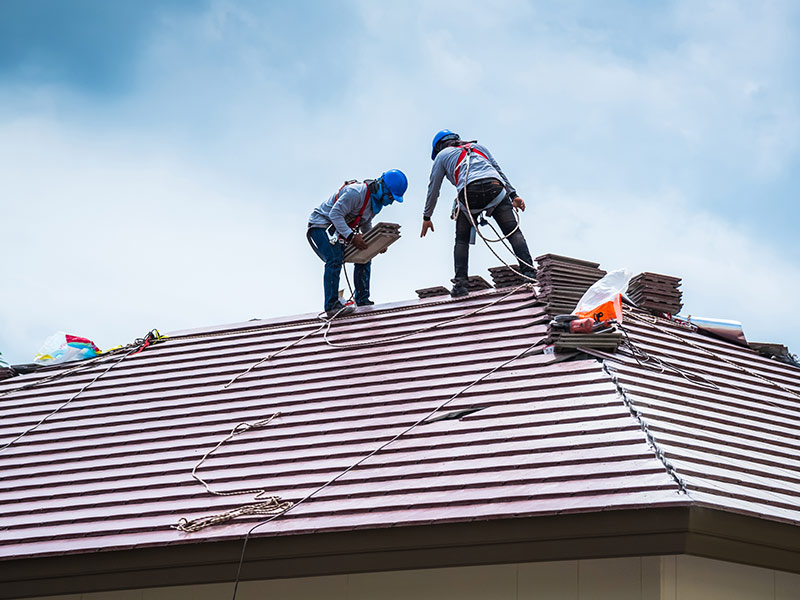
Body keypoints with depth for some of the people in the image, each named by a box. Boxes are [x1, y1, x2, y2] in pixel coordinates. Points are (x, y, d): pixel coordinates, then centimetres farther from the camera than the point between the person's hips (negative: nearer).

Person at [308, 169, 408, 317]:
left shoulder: (375, 200, 3)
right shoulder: (356, 192, -28)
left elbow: (366, 225, 17)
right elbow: (335, 214, -31)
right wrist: (351, 237, -37)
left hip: (342, 229, 9)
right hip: (322, 224, -9)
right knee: (335, 260, -26)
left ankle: (362, 300, 13)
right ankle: (331, 306, -26)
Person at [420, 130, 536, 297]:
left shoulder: (442, 155, 27)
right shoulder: (478, 147, 36)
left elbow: (433, 188, 28)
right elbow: (499, 171, 29)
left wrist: (427, 217, 35)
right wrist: (513, 195, 24)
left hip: (469, 191, -2)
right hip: (496, 188, 2)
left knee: (462, 240, 13)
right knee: (513, 232, 1)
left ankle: (460, 283, 2)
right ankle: (529, 272, -15)